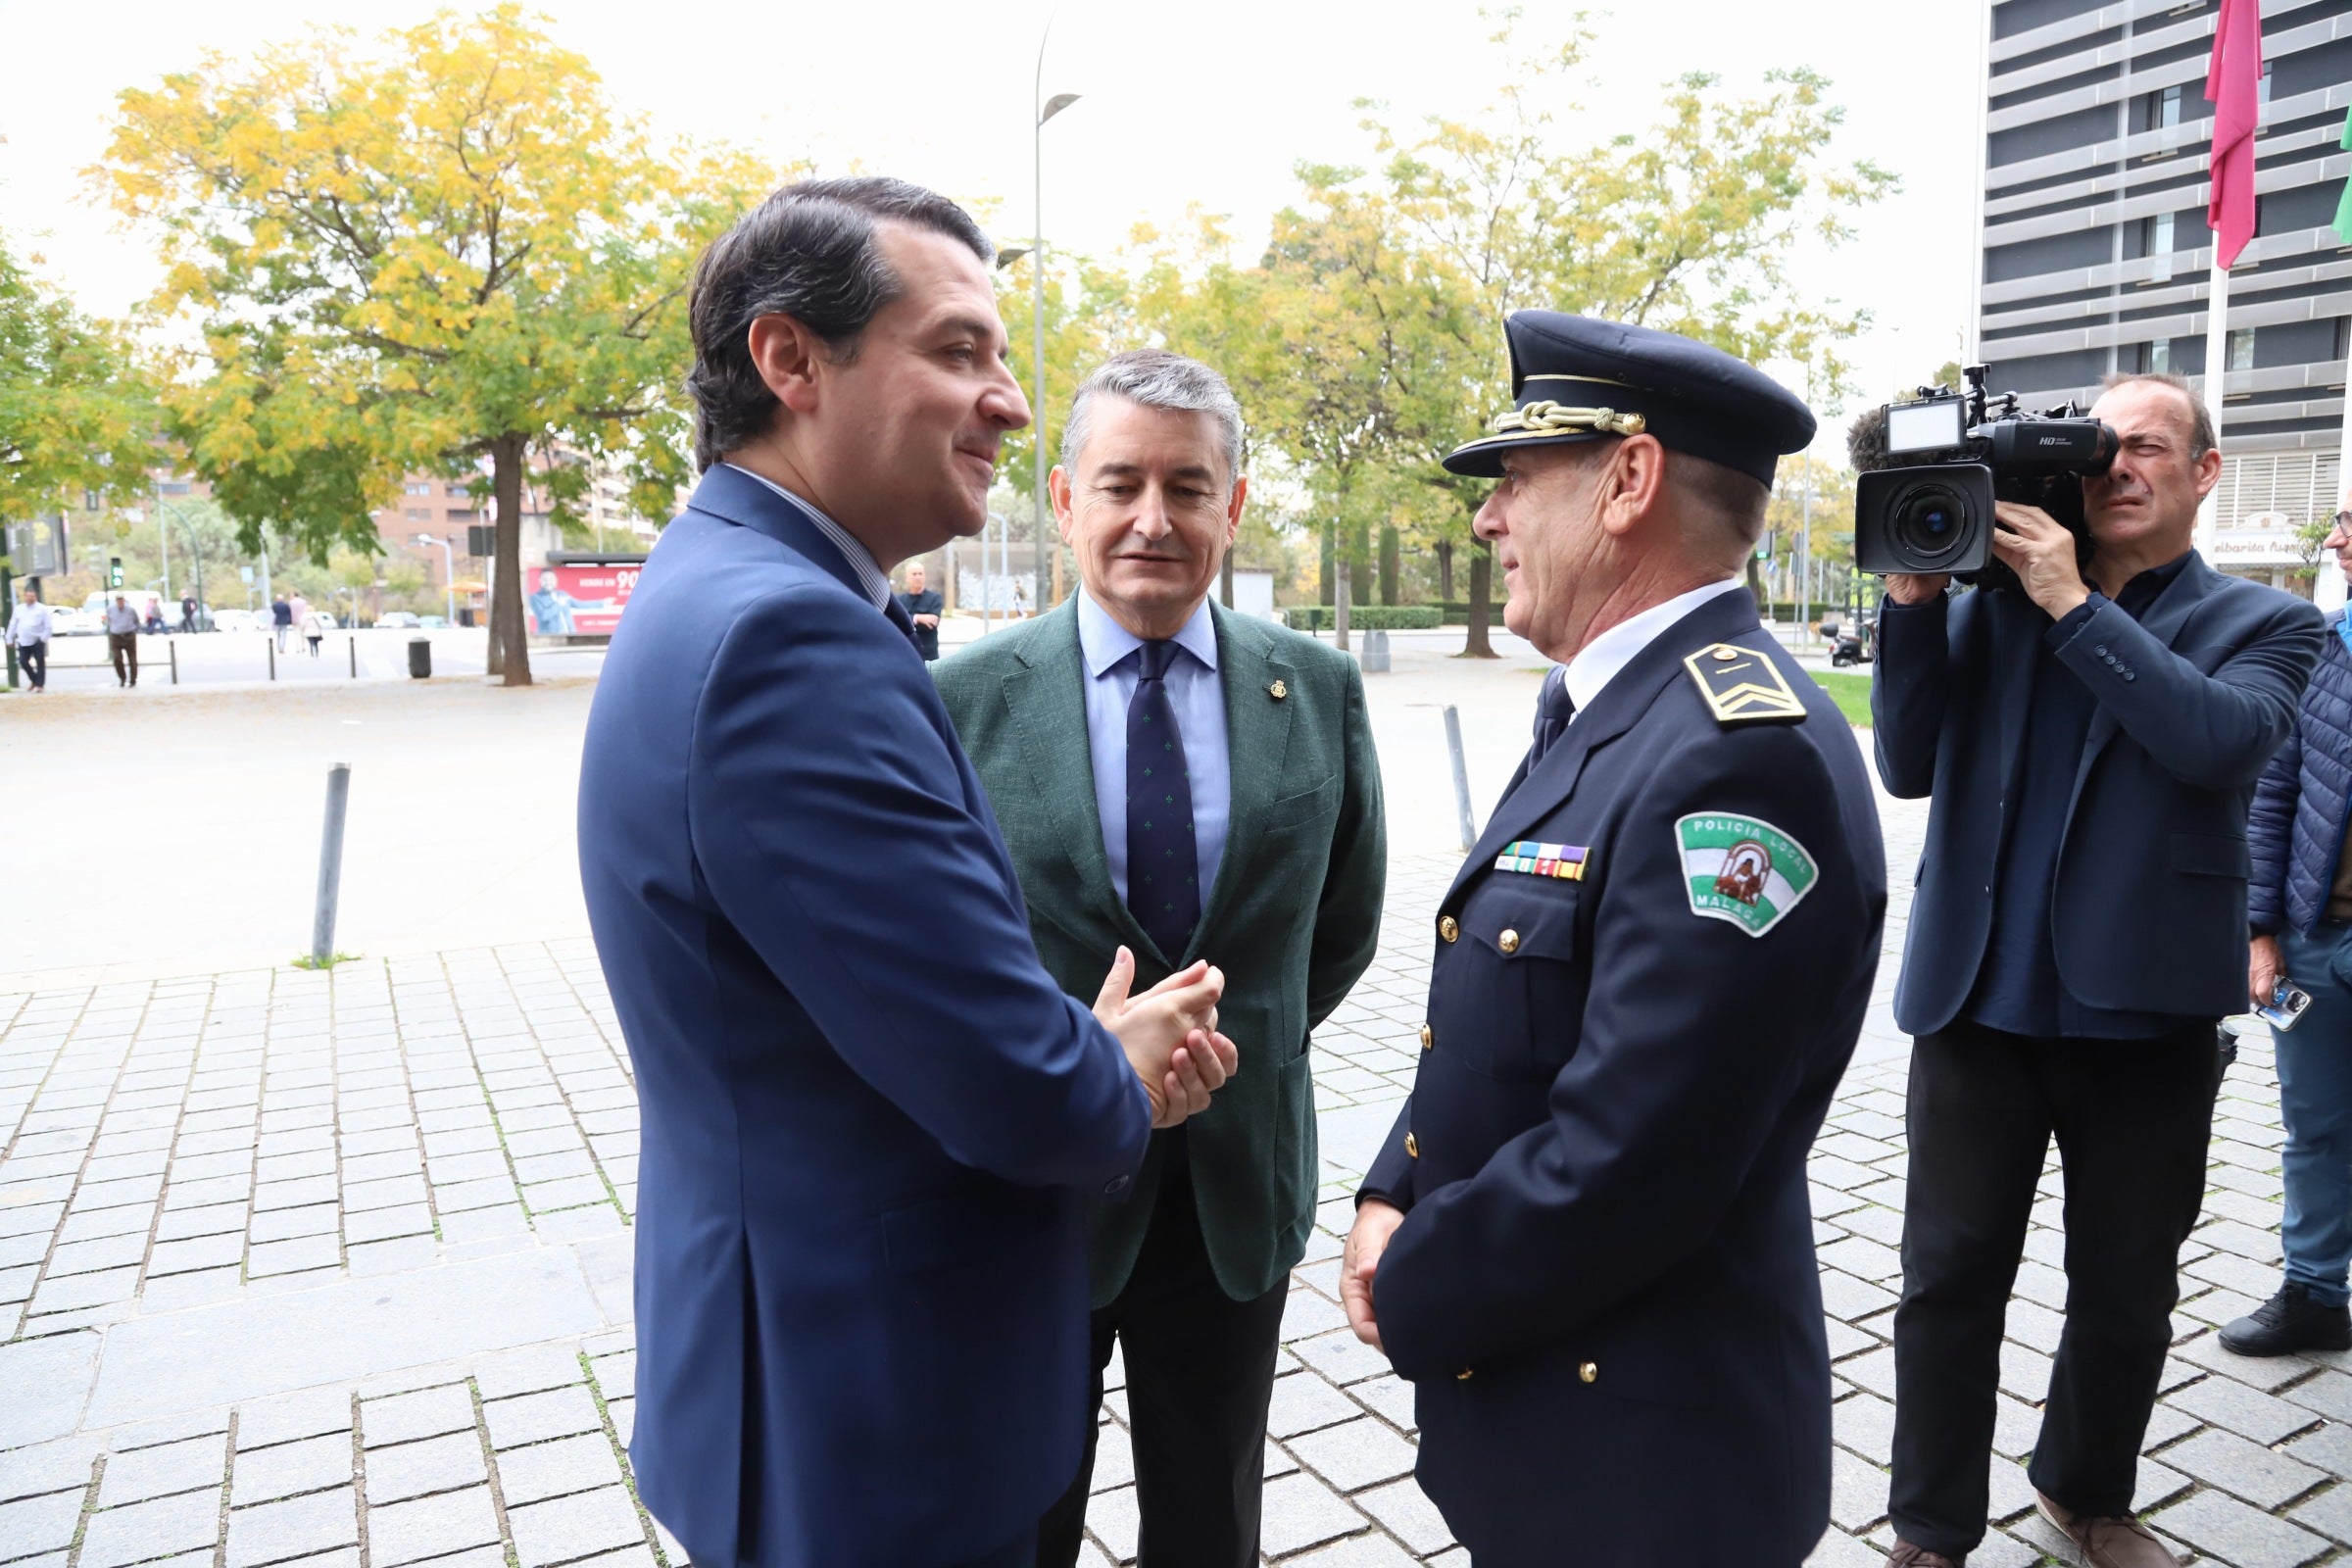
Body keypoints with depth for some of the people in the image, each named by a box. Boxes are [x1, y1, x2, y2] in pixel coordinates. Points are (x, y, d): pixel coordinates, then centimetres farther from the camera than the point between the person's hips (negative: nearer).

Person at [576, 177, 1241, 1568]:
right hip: (879, 1446, -9)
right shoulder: (786, 638, -28)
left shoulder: (721, 597, 5)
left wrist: (1102, 1054, -2)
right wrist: (1122, 1086, -6)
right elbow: (1019, 1093, -28)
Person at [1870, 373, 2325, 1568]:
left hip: (2143, 1011, 0)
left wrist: (2074, 603, -20)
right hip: (1979, 999, 1)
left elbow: (2222, 740, -20)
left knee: (2126, 1292, 16)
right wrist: (1914, 598, -11)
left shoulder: (2262, 624, 1)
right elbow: (1909, 769, -2)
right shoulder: (1992, 604, 5)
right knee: (1950, 1279, 8)